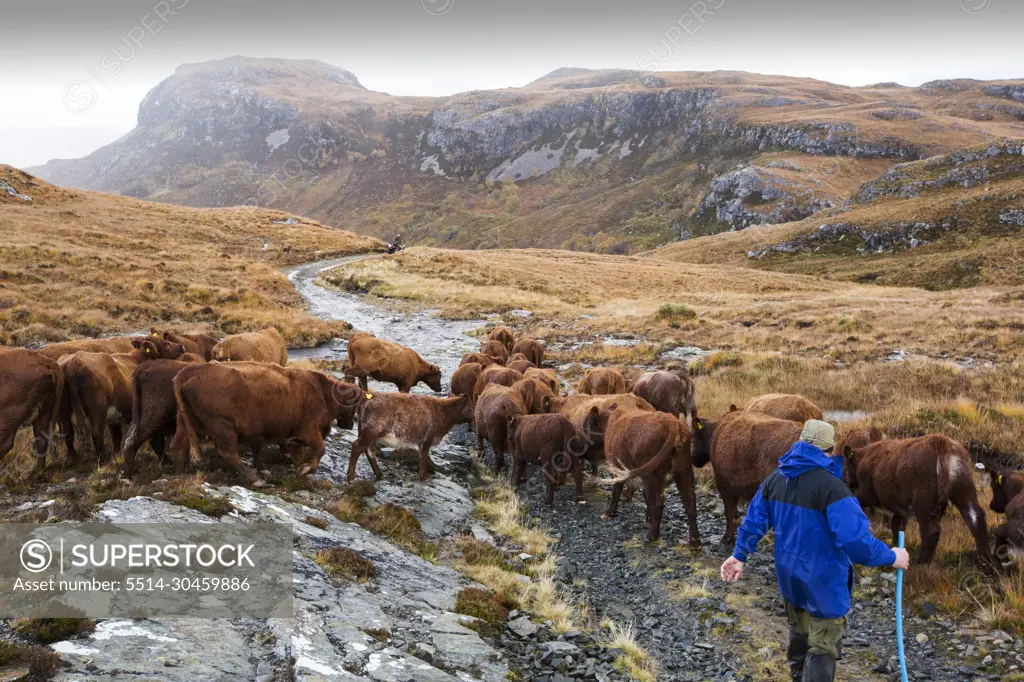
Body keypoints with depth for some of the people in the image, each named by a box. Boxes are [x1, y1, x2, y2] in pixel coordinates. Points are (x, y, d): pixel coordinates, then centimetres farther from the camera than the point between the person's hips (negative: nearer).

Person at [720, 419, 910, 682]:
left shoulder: (776, 477, -2)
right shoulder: (830, 485, -25)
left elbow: (754, 520, 7)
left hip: (790, 574, 7)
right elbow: (855, 540, -30)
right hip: (823, 580, -7)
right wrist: (891, 557, -15)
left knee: (799, 633, 28)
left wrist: (739, 555, 18)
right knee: (823, 647, 4)